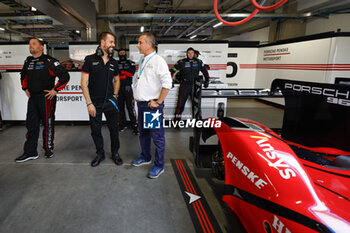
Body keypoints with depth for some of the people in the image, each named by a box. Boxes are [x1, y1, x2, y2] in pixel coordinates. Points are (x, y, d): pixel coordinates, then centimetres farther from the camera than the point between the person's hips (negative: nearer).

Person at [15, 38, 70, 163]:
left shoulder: (49, 61, -10)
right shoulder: (28, 61, 12)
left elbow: (65, 76, -15)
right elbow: (23, 75, 31)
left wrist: (55, 90, -15)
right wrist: (25, 89, 20)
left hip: (47, 97, -7)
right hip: (32, 98, 7)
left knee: (48, 124, 3)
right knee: (31, 124, 9)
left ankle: (48, 149, 19)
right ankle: (30, 152, 18)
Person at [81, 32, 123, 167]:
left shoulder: (113, 62, 6)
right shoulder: (90, 60, -5)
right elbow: (84, 83, -6)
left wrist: (115, 95, 3)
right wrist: (89, 103, -11)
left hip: (110, 102, 3)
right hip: (95, 103, -2)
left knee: (114, 128, 8)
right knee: (95, 130, 9)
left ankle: (115, 153, 27)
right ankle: (100, 154, 29)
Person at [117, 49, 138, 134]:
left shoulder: (130, 63, 10)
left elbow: (132, 73, -8)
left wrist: (121, 71, -8)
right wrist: (125, 73, -9)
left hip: (127, 88, -3)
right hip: (119, 88, 3)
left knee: (130, 107, -9)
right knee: (120, 107, 7)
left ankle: (134, 125, -6)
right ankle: (122, 124, 20)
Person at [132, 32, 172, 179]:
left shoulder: (158, 60, -12)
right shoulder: (142, 61, 15)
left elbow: (167, 83, -21)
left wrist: (158, 102, -19)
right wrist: (136, 97, 17)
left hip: (152, 105, -9)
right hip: (141, 104, 9)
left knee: (157, 136, 0)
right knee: (143, 133, 20)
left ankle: (159, 166, 12)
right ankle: (145, 157, 38)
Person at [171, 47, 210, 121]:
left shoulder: (199, 62, 9)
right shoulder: (182, 62, 0)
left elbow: (205, 71, 20)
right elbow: (173, 71, 3)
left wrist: (207, 80, 15)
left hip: (194, 85, 2)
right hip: (184, 85, -2)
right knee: (181, 102, -3)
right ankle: (177, 119, 6)